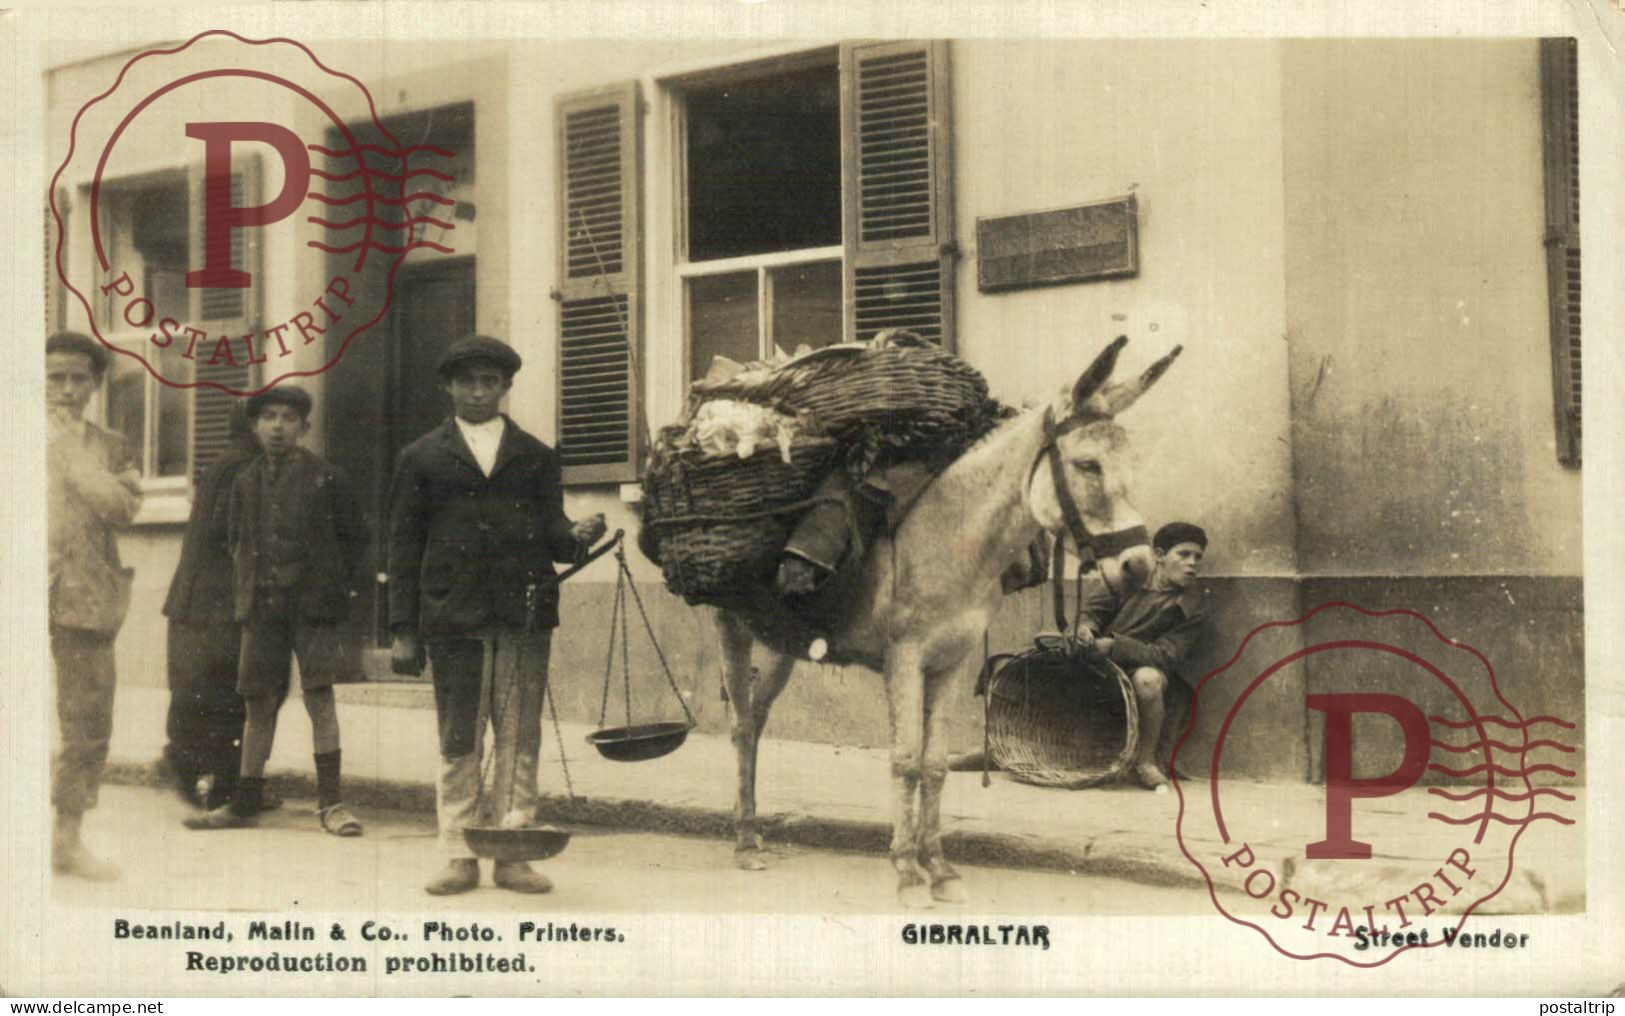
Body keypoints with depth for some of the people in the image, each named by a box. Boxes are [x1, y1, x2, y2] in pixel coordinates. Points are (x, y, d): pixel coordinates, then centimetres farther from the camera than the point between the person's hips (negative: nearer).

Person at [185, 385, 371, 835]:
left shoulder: (326, 479, -1)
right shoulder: (245, 484, 10)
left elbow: (355, 537, 6)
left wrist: (334, 587, 2)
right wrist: (244, 594, 10)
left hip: (313, 605, -3)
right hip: (261, 608, 3)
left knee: (320, 699, -6)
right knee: (259, 703, 7)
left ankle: (330, 802, -1)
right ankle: (244, 802, 15)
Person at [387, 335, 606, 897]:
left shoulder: (536, 457, 15)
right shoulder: (420, 459, 11)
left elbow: (551, 531, 11)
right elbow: (404, 547, 8)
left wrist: (577, 536, -14)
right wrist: (404, 629, 0)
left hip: (524, 617, 1)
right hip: (452, 618, -1)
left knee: (520, 740, 1)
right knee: (458, 744, 3)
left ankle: (514, 854, 8)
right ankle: (460, 856, 11)